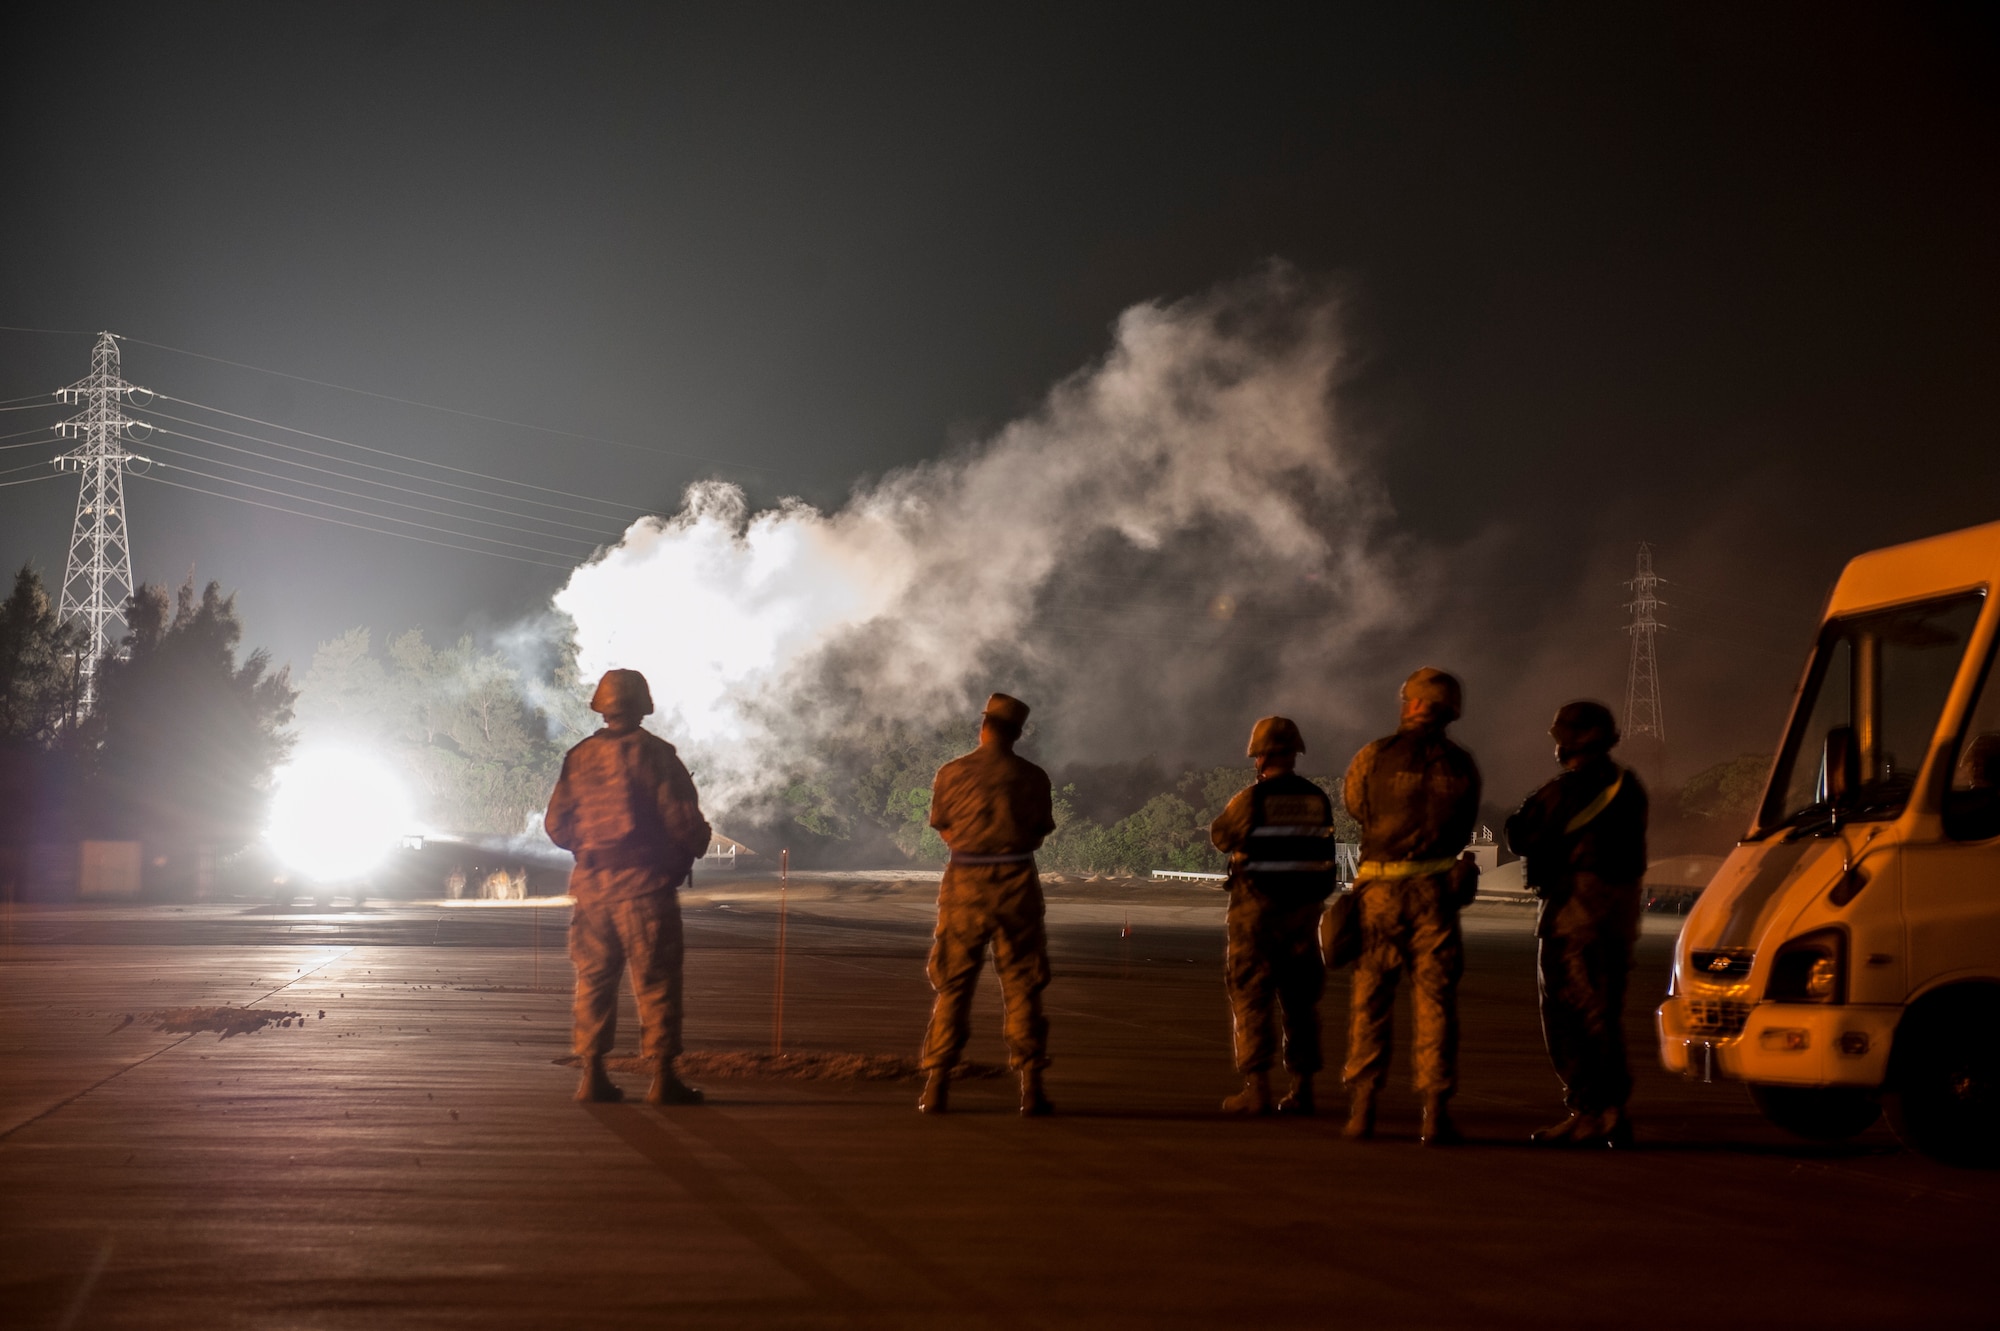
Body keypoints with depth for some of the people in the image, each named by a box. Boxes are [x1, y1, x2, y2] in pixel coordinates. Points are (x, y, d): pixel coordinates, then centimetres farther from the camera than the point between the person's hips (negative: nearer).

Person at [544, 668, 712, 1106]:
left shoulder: (579, 757, 6)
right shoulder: (654, 755, -8)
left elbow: (556, 824, 9)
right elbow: (684, 820, -10)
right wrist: (695, 846, 12)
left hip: (591, 884, 4)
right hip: (644, 883, -4)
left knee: (594, 980, 11)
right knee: (656, 983, -1)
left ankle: (593, 1074, 11)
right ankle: (663, 1077, -2)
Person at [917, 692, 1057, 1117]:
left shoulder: (951, 773, -1)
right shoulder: (1032, 776, -1)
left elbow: (945, 831, 7)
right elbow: (1039, 834, 6)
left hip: (965, 886, 0)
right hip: (1016, 884, 0)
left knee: (953, 987, 8)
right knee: (1021, 988, 6)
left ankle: (936, 1087, 5)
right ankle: (1031, 1089, 2)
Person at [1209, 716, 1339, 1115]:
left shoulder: (1251, 799, -13)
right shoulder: (1318, 800, 1)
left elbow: (1220, 836, 2)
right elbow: (1324, 850, 7)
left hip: (1257, 909, -5)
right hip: (1304, 909, 5)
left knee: (1252, 996, 1)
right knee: (1300, 999, 12)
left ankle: (1256, 1088, -2)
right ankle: (1302, 1087, 13)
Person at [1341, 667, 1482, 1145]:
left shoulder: (1374, 757, -2)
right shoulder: (1460, 766, 3)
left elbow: (1354, 806, 13)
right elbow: (1463, 831, 10)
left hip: (1379, 889, 0)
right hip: (1435, 889, 0)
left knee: (1370, 999, 9)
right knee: (1435, 1001, 3)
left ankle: (1362, 1108, 7)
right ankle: (1435, 1112, -1)